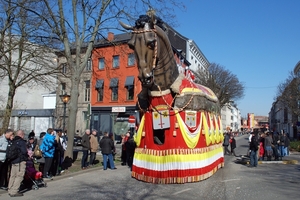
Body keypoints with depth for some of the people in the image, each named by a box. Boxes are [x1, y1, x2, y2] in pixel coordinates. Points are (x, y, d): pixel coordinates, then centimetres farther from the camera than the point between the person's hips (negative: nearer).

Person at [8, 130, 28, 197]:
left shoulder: (13, 141, 9)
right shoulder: (22, 142, -14)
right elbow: (24, 151, -21)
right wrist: (28, 155, -2)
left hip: (13, 161, 8)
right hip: (20, 161, -8)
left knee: (12, 176, 16)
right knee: (19, 176, -2)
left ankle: (10, 190, 25)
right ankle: (14, 192, -2)